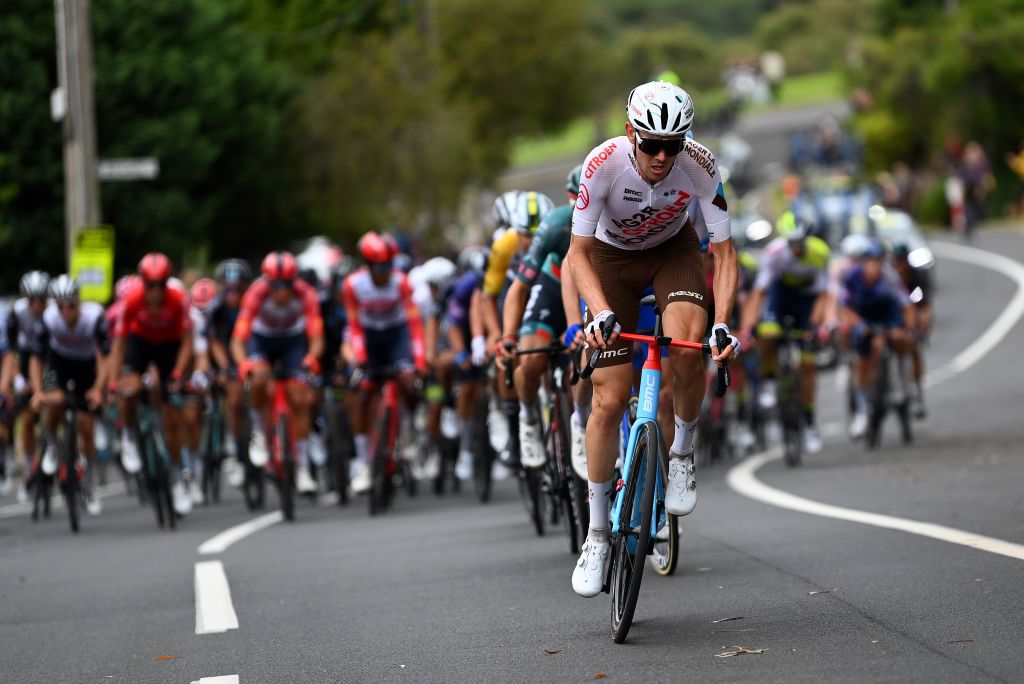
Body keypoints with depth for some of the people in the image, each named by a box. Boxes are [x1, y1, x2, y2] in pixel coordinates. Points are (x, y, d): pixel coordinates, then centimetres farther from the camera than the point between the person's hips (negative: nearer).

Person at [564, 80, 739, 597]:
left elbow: (724, 253, -22)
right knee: (609, 402, -7)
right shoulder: (604, 163, -31)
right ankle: (597, 533, 6)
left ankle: (682, 449, -3)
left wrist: (722, 323, -36)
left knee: (688, 352, -32)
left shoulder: (700, 166, -28)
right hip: (612, 257, 0)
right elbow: (578, 252, -25)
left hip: (673, 250, 0)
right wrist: (600, 313, -42)